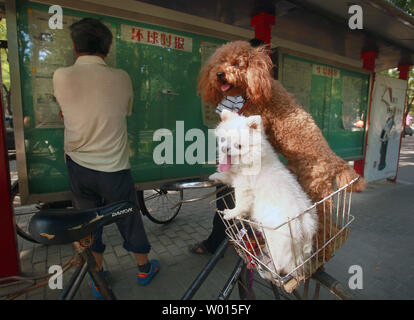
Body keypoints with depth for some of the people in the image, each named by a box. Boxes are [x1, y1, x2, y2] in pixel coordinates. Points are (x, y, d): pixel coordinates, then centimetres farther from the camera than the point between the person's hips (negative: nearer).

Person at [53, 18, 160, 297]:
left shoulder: (61, 77, -7)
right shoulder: (121, 78, -9)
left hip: (78, 167, 2)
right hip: (114, 168, -1)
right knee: (129, 220, 16)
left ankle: (98, 279, 36)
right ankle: (145, 268, 37)